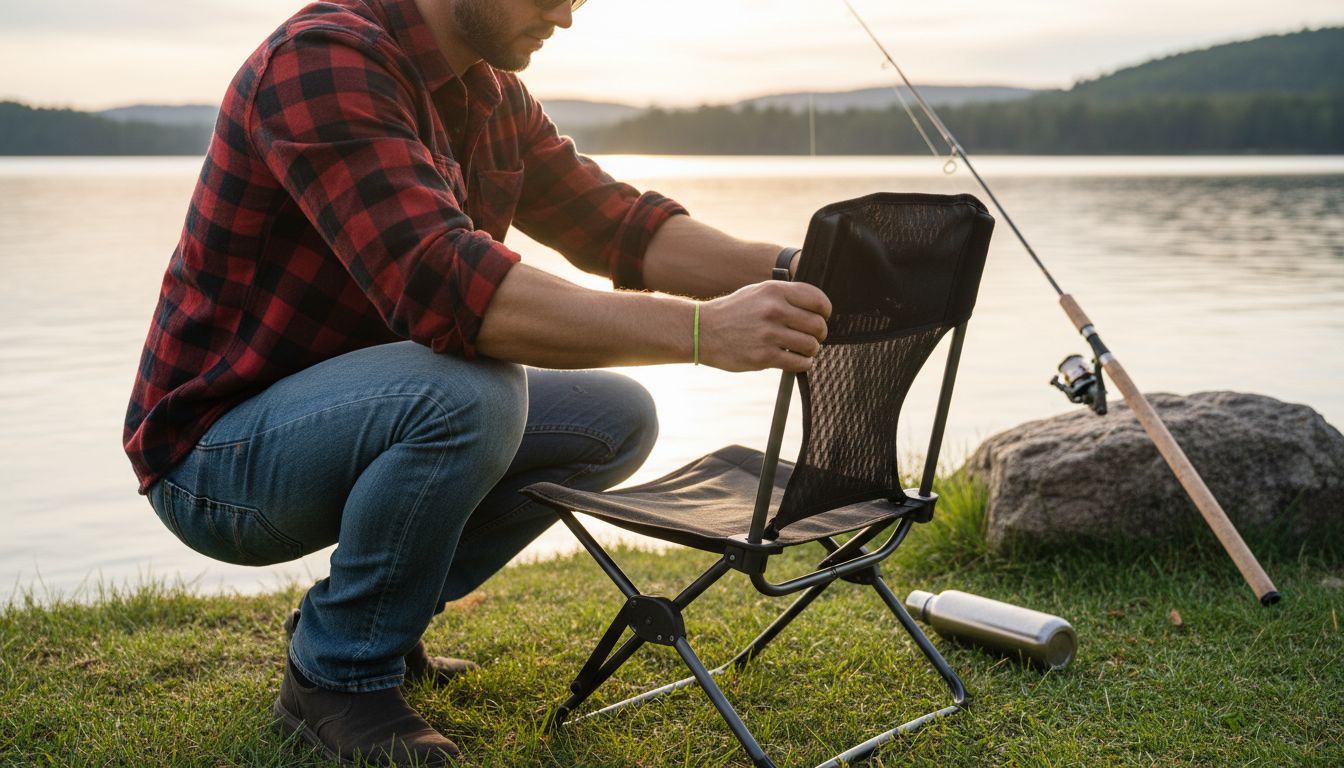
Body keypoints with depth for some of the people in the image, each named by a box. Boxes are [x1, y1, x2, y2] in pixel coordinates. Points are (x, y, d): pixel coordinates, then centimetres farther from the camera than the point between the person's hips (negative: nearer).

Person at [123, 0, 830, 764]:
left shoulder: (493, 95, 5)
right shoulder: (324, 61, -24)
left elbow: (617, 224, 3)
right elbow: (440, 286, -36)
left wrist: (786, 267, -14)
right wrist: (702, 329, -41)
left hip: (355, 411, 9)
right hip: (216, 452, -8)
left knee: (617, 420, 1)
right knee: (468, 392, -34)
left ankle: (372, 614, 10)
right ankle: (338, 674, -10)